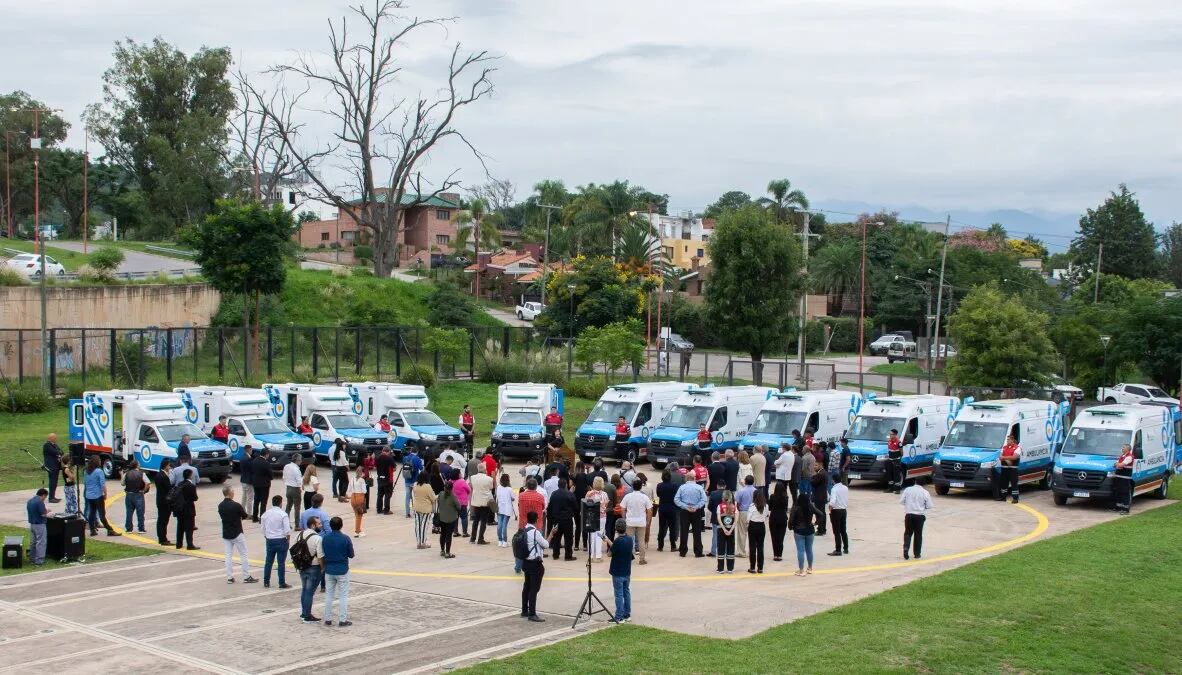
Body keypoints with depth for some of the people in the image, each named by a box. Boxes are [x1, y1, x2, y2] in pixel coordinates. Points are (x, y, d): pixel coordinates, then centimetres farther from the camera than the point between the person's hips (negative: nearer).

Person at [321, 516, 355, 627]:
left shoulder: (325, 538, -5)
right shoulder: (345, 539, -15)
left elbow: (323, 553, 3)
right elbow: (351, 554, -7)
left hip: (329, 571, 3)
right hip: (342, 571, -3)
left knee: (328, 595, 13)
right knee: (343, 596, 5)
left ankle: (327, 619, 17)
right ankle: (342, 620, 6)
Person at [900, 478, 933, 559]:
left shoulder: (907, 490, -3)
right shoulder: (925, 492, -5)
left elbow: (901, 501, 0)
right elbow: (929, 506, -3)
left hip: (909, 515, 1)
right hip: (920, 516, -1)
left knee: (908, 533, 11)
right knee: (918, 534, 10)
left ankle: (906, 547, -12)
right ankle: (917, 554, 13)